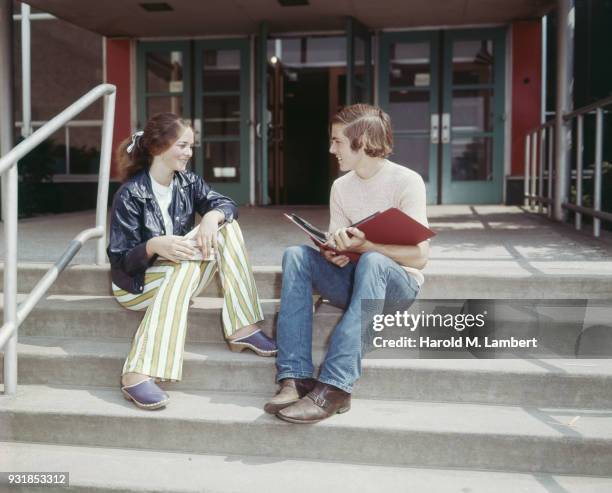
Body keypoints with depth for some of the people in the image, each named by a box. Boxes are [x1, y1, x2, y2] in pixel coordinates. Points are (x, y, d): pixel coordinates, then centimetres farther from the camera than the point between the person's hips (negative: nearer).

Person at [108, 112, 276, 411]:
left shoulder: (188, 182, 3)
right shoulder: (130, 195, -14)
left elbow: (226, 204, -8)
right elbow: (120, 259, -17)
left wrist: (212, 217, -32)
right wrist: (154, 246, -37)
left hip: (184, 270, 6)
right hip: (136, 282, -5)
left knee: (226, 225, -13)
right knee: (185, 268, -37)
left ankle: (242, 329, -21)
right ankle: (137, 375, -44)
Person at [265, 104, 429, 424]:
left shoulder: (406, 182, -11)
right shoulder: (341, 187, 7)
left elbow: (419, 257, -16)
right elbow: (336, 245, 7)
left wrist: (364, 245, -28)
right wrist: (332, 253, -18)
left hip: (400, 284, -5)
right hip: (355, 281, 5)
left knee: (371, 263, -38)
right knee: (296, 255, -18)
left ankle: (335, 387, -42)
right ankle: (295, 378, -30)